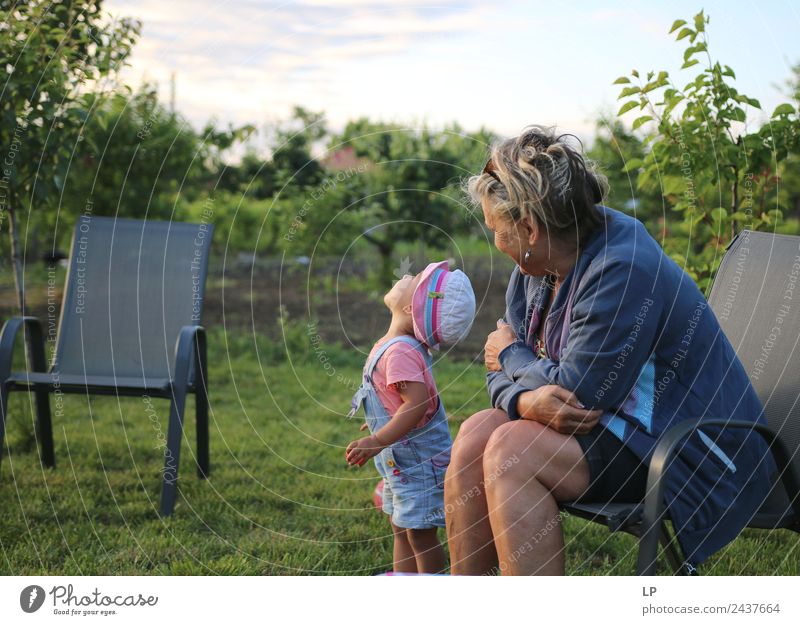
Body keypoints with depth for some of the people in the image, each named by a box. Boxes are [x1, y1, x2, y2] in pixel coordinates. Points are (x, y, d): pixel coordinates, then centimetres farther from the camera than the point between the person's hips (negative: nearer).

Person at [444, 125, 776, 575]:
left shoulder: (624, 270, -25)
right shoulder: (536, 267, 4)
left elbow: (577, 393, -25)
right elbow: (501, 375, 5)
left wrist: (512, 355, -6)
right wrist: (526, 400, -20)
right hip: (619, 425, 9)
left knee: (511, 449, -23)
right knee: (477, 433, -7)